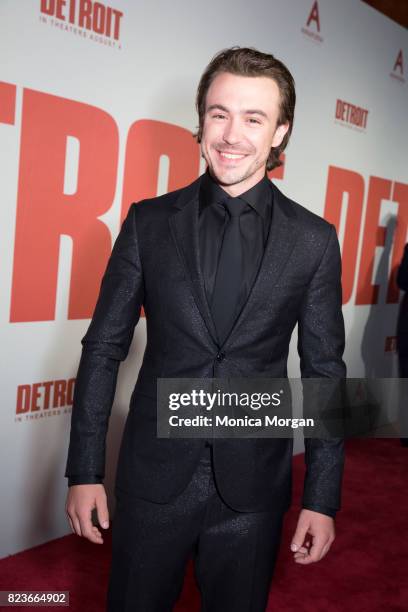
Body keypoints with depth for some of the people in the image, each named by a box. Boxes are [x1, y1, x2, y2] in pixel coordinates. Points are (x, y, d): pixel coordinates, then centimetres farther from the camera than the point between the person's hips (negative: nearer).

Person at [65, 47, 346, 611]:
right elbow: (104, 347, 0)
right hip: (153, 477, 1)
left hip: (253, 487, 0)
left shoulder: (313, 240, -3)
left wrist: (323, 497, -1)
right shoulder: (149, 222, -3)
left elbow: (324, 372, 0)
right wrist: (84, 471, -2)